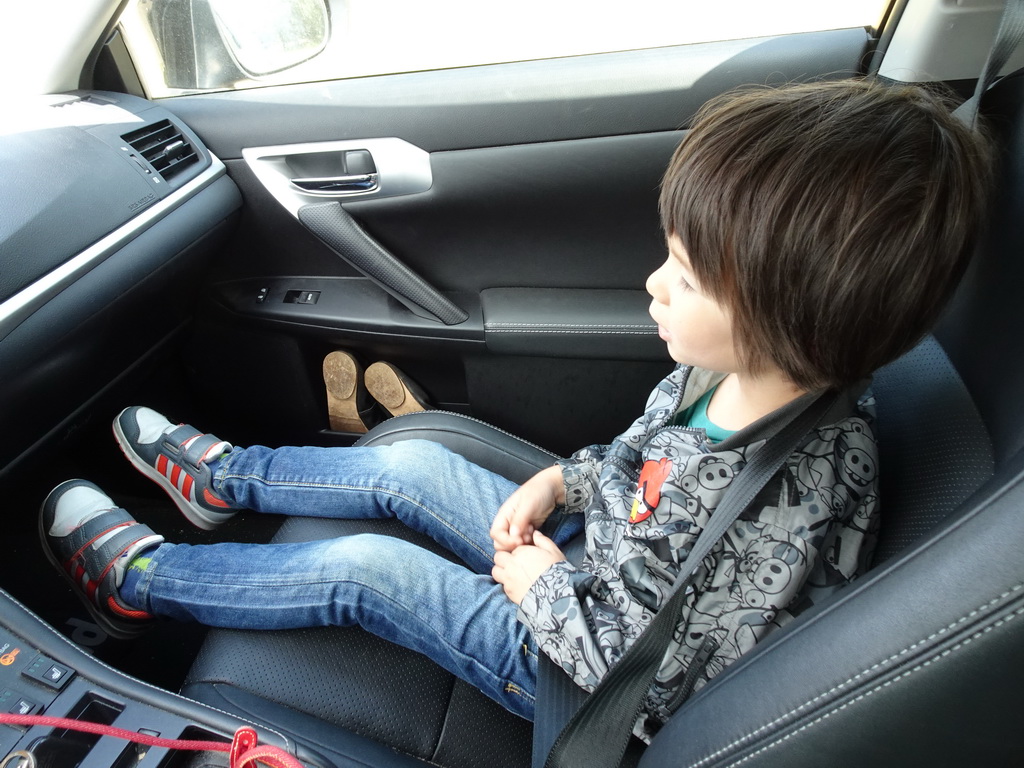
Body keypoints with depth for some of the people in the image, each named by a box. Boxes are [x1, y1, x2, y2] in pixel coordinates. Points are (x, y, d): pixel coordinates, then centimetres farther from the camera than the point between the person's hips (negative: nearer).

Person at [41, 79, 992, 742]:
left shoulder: (789, 518, -36)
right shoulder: (732, 370, -14)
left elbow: (652, 675, -25)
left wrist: (539, 588, -17)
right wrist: (556, 484, -7)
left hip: (581, 661, -6)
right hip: (590, 566, 7)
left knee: (363, 568, -10)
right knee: (406, 465, 4)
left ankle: (141, 577, 17)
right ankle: (222, 476, 31)